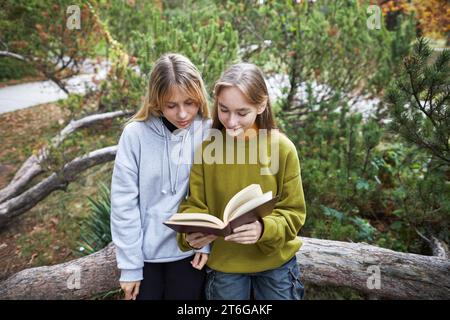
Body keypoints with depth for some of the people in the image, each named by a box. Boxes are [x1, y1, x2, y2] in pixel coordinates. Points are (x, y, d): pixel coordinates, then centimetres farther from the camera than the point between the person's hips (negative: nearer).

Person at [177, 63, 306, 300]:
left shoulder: (282, 148, -14)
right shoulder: (207, 147, -11)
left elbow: (292, 212, -10)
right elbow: (194, 205, -5)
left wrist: (264, 229, -29)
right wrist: (190, 233, -26)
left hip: (275, 263, -1)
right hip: (223, 264, 1)